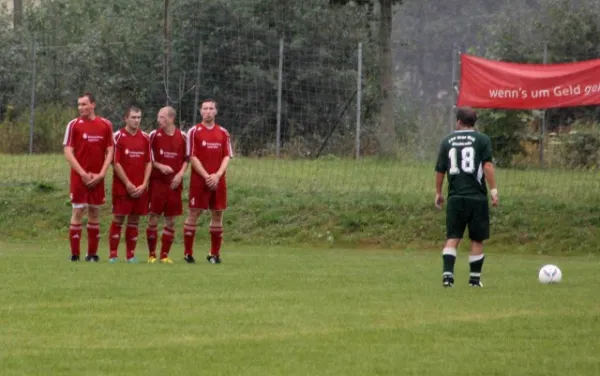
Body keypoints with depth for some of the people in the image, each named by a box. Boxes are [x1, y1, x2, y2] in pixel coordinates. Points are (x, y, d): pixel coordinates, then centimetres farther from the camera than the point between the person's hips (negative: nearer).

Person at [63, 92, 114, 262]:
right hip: (79, 177, -2)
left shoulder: (105, 125, 4)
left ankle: (92, 253, 10)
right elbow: (68, 153, -5)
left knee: (95, 212, 5)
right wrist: (83, 173, -13)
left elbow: (110, 151, 5)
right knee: (78, 211, -5)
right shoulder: (74, 125, -2)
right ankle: (75, 254, -2)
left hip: (98, 178, 2)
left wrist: (101, 174, -7)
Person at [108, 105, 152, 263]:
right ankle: (113, 254, 1)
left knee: (134, 220, 6)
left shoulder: (145, 138, 8)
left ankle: (131, 255, 11)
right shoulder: (118, 136, -4)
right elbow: (115, 163, -7)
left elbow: (148, 163, 9)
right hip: (122, 187, -4)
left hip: (140, 189, 4)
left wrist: (144, 185, -3)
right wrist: (128, 184, -11)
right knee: (118, 219, -3)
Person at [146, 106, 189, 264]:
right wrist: (160, 166, -14)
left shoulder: (182, 137, 4)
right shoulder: (154, 135, -1)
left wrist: (180, 174, -5)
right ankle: (152, 254, 7)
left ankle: (164, 255, 11)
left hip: (174, 184, 2)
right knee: (153, 218, -3)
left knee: (171, 220, 3)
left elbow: (186, 159, 10)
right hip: (157, 182, -2)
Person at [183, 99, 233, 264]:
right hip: (199, 180, -3)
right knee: (193, 213, -3)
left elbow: (227, 156, 5)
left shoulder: (223, 133, 9)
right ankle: (188, 253, 1)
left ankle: (215, 253, 11)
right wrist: (206, 176, -14)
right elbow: (192, 157, -5)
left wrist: (217, 175, -10)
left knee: (217, 214, 4)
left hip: (218, 180, 3)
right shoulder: (194, 132, 0)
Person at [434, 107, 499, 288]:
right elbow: (487, 166, -10)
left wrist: (438, 193, 21)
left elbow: (440, 170, 10)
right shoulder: (482, 140, 0)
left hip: (455, 198, 2)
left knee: (452, 238, 3)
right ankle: (475, 278, 12)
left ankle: (447, 273, -14)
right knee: (477, 239, 9)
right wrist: (494, 190, -7)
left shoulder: (447, 141, 8)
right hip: (477, 198, -2)